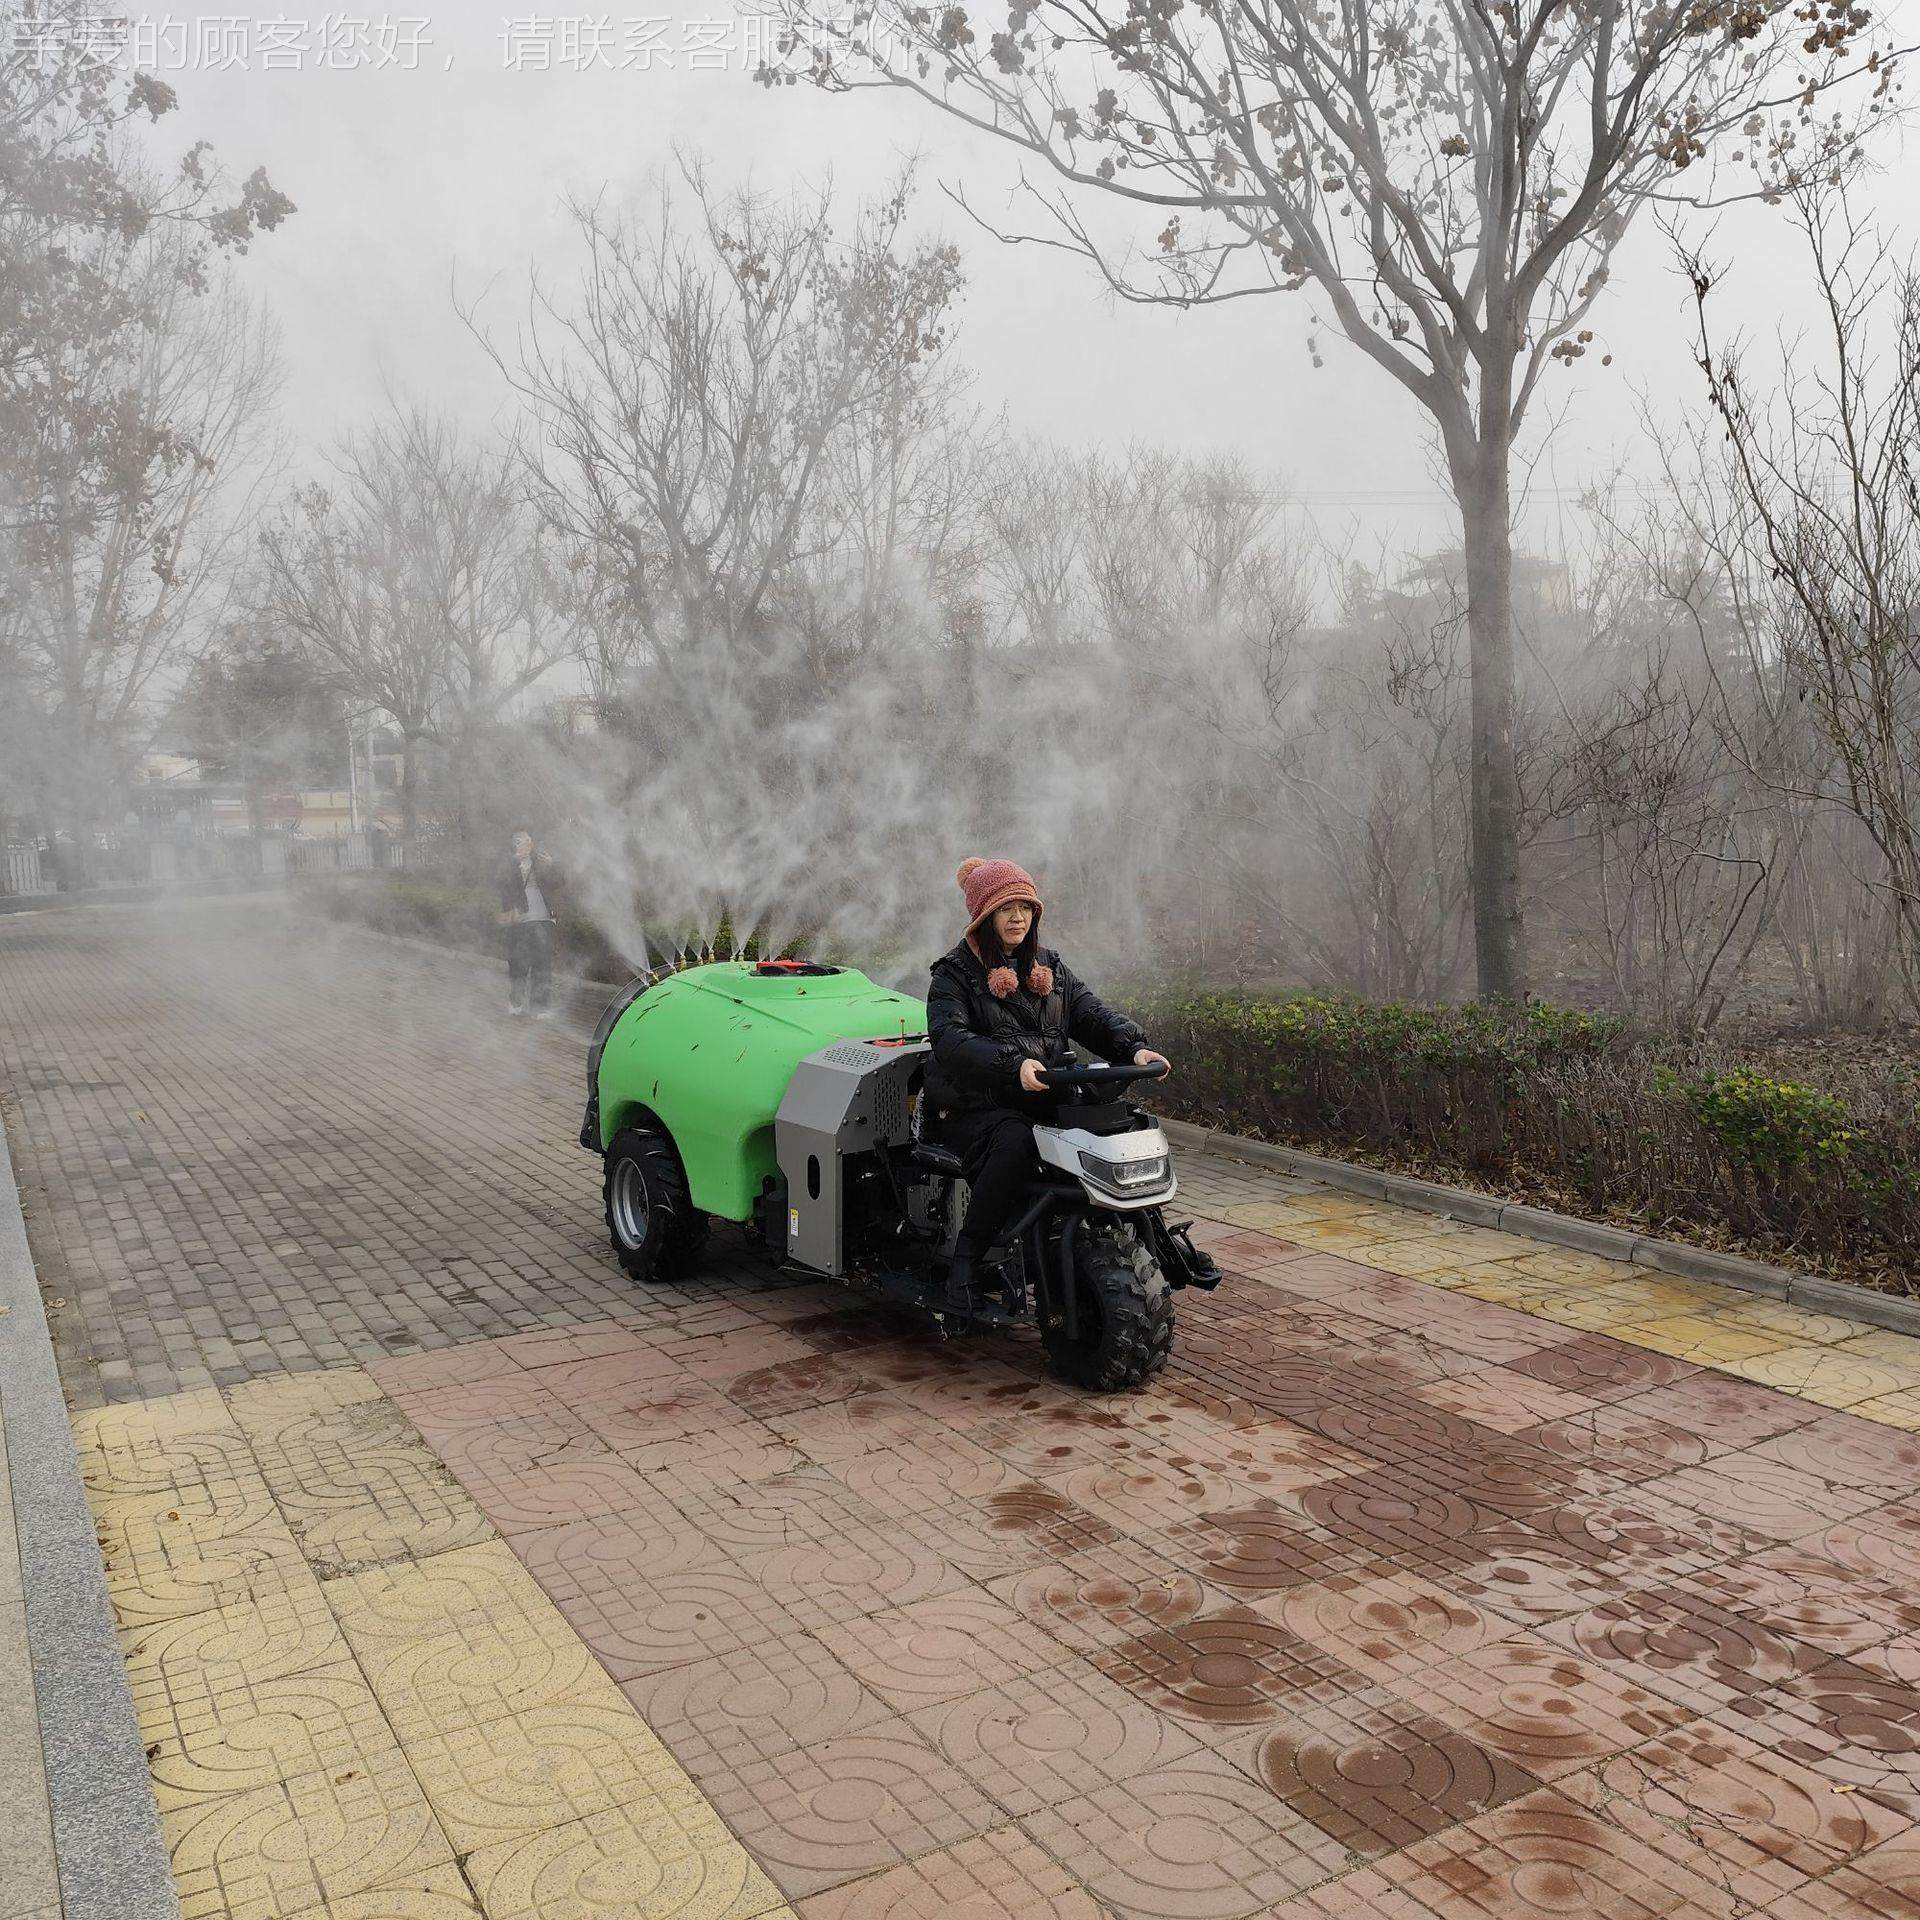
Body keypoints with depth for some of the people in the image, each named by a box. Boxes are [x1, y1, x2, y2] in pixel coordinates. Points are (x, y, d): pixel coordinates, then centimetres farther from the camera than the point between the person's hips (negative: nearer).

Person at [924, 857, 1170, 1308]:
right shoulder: (956, 973, 0)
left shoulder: (1049, 967, 19)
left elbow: (1091, 1014, 10)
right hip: (974, 1106, -5)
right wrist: (1013, 1064, -35)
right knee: (1015, 1144, -37)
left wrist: (1134, 1047, -13)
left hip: (1047, 1102, 5)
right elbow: (948, 1037, -17)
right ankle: (965, 1259, -25)